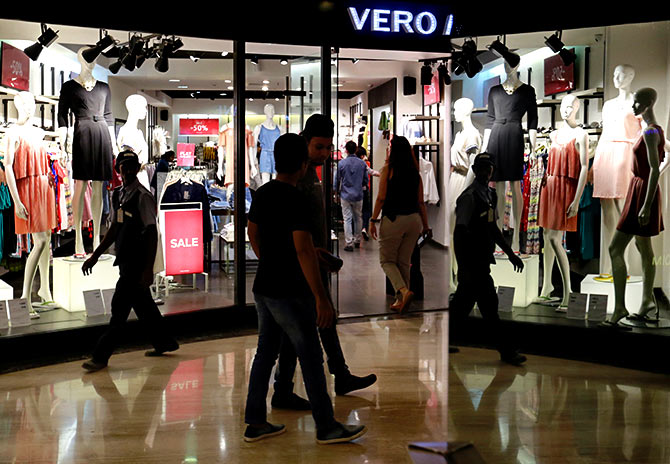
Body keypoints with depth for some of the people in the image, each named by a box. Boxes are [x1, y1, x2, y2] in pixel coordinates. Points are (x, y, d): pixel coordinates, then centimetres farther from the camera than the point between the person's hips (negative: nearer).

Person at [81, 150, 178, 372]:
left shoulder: (143, 197, -13)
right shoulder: (118, 195, 12)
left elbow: (152, 233, -15)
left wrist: (148, 269, -19)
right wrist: (95, 256, 20)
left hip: (137, 262, -9)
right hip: (125, 260, 9)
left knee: (119, 306, -5)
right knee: (142, 304, 17)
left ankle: (101, 355, 1)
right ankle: (164, 342, 32)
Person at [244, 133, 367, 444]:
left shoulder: (262, 194, 6)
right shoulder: (295, 200, -20)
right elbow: (303, 250, -26)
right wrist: (321, 298, -25)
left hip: (263, 287, 9)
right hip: (289, 293, -8)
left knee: (265, 353, 15)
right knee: (311, 359, 3)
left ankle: (255, 423, 21)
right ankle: (327, 428, 13)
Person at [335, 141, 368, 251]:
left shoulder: (341, 163, -7)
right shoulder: (362, 163, -1)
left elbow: (337, 180, 0)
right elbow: (366, 180, 6)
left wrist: (337, 192, 16)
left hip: (345, 195, -2)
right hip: (358, 196, 2)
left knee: (347, 219, -1)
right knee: (358, 218, 16)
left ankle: (349, 243, -4)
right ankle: (357, 241, 25)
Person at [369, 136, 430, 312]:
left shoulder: (388, 168, -5)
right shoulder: (415, 172, 8)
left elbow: (381, 197, -10)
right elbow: (421, 202, 9)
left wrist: (373, 220, -5)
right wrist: (425, 225, 15)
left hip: (393, 218, -5)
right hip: (413, 219, 5)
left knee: (387, 260, 6)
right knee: (404, 261, 14)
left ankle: (404, 291, -15)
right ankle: (400, 300, 16)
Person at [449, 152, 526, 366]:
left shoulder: (490, 194, 13)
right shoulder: (469, 196, -14)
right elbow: (459, 232, -18)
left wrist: (510, 253, 22)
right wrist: (463, 267, -22)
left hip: (482, 261, 9)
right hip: (473, 262, -9)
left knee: (462, 304, 13)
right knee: (489, 305, -2)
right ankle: (506, 352, 7)